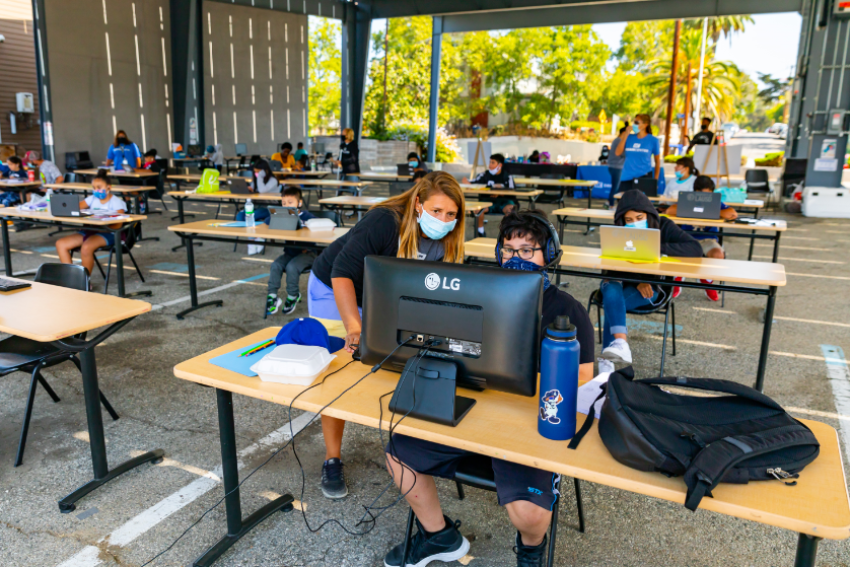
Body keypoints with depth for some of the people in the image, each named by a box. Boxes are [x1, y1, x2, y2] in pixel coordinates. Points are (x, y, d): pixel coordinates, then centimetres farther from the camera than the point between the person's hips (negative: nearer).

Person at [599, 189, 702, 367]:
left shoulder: (663, 226, -4)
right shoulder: (617, 231, 1)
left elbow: (696, 249, -18)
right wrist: (636, 280, -27)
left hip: (651, 286, -2)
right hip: (619, 281, 2)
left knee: (612, 304, -30)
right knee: (611, 292, -35)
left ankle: (607, 358, -31)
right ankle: (620, 344, -48)